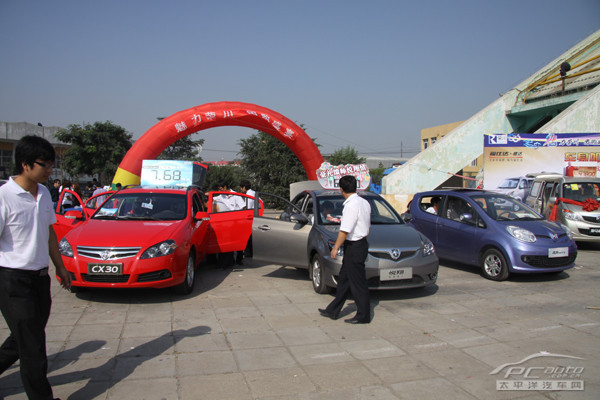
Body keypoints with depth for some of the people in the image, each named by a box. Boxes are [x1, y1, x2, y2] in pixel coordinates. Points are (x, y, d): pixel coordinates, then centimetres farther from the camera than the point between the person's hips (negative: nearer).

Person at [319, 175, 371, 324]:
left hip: (354, 247, -10)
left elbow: (345, 230, -21)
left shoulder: (351, 205, -19)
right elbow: (367, 226, 16)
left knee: (357, 282, 1)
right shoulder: (364, 202, 11)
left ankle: (363, 315, 12)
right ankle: (333, 311, 26)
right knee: (344, 279, 16)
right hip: (361, 243, 10)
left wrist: (335, 248, -13)